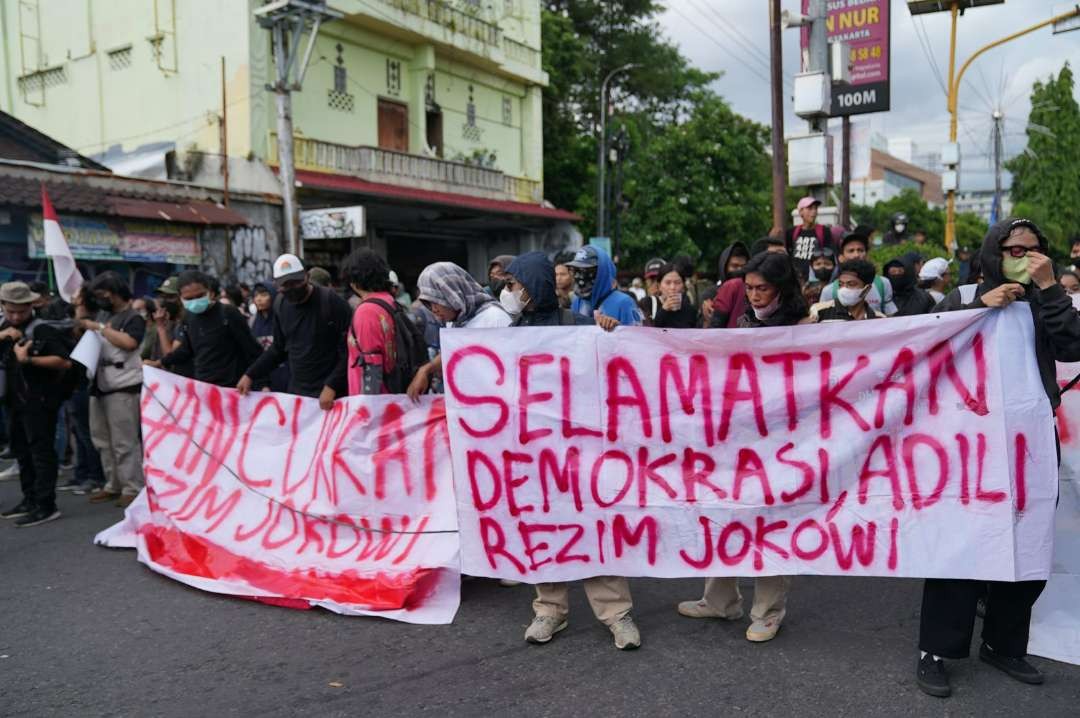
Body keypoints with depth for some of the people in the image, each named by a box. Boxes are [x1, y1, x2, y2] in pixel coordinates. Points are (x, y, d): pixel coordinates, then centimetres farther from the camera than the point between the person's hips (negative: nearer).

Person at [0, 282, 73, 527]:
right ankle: (30, 499, 24)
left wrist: (29, 360, -25)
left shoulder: (43, 330, -11)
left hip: (39, 400, -8)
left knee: (41, 451, -6)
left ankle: (46, 506, -5)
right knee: (21, 451, 14)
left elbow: (65, 362, -20)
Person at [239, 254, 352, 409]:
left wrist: (332, 386, -18)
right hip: (296, 392, 5)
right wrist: (250, 375, 12)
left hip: (331, 393, -5)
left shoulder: (331, 301, -10)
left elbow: (348, 350, -12)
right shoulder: (280, 305, 9)